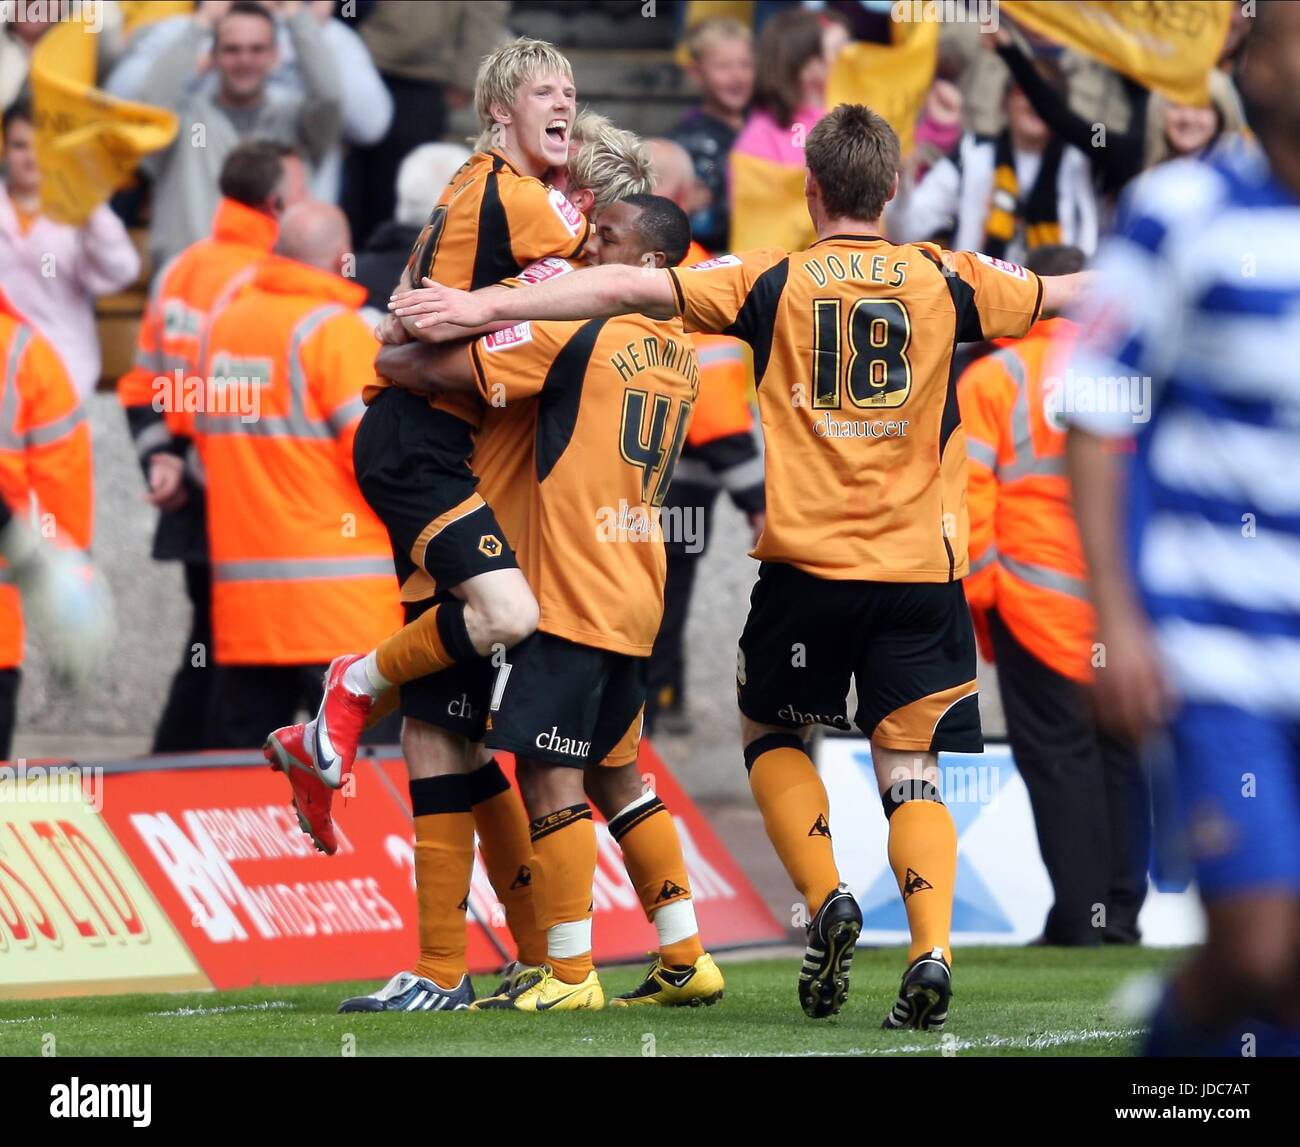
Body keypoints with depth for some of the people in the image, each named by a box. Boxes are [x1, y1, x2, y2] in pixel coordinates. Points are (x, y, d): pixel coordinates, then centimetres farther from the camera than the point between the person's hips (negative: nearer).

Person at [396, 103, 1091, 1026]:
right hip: (921, 569, 1)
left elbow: (630, 288, -6)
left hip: (807, 566, -1)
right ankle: (930, 948, -14)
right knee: (913, 769, 5)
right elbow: (1064, 294, 18)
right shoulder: (946, 281, 4)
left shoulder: (774, 282, 0)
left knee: (773, 733, 20)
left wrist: (487, 306, -4)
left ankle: (826, 898, 0)